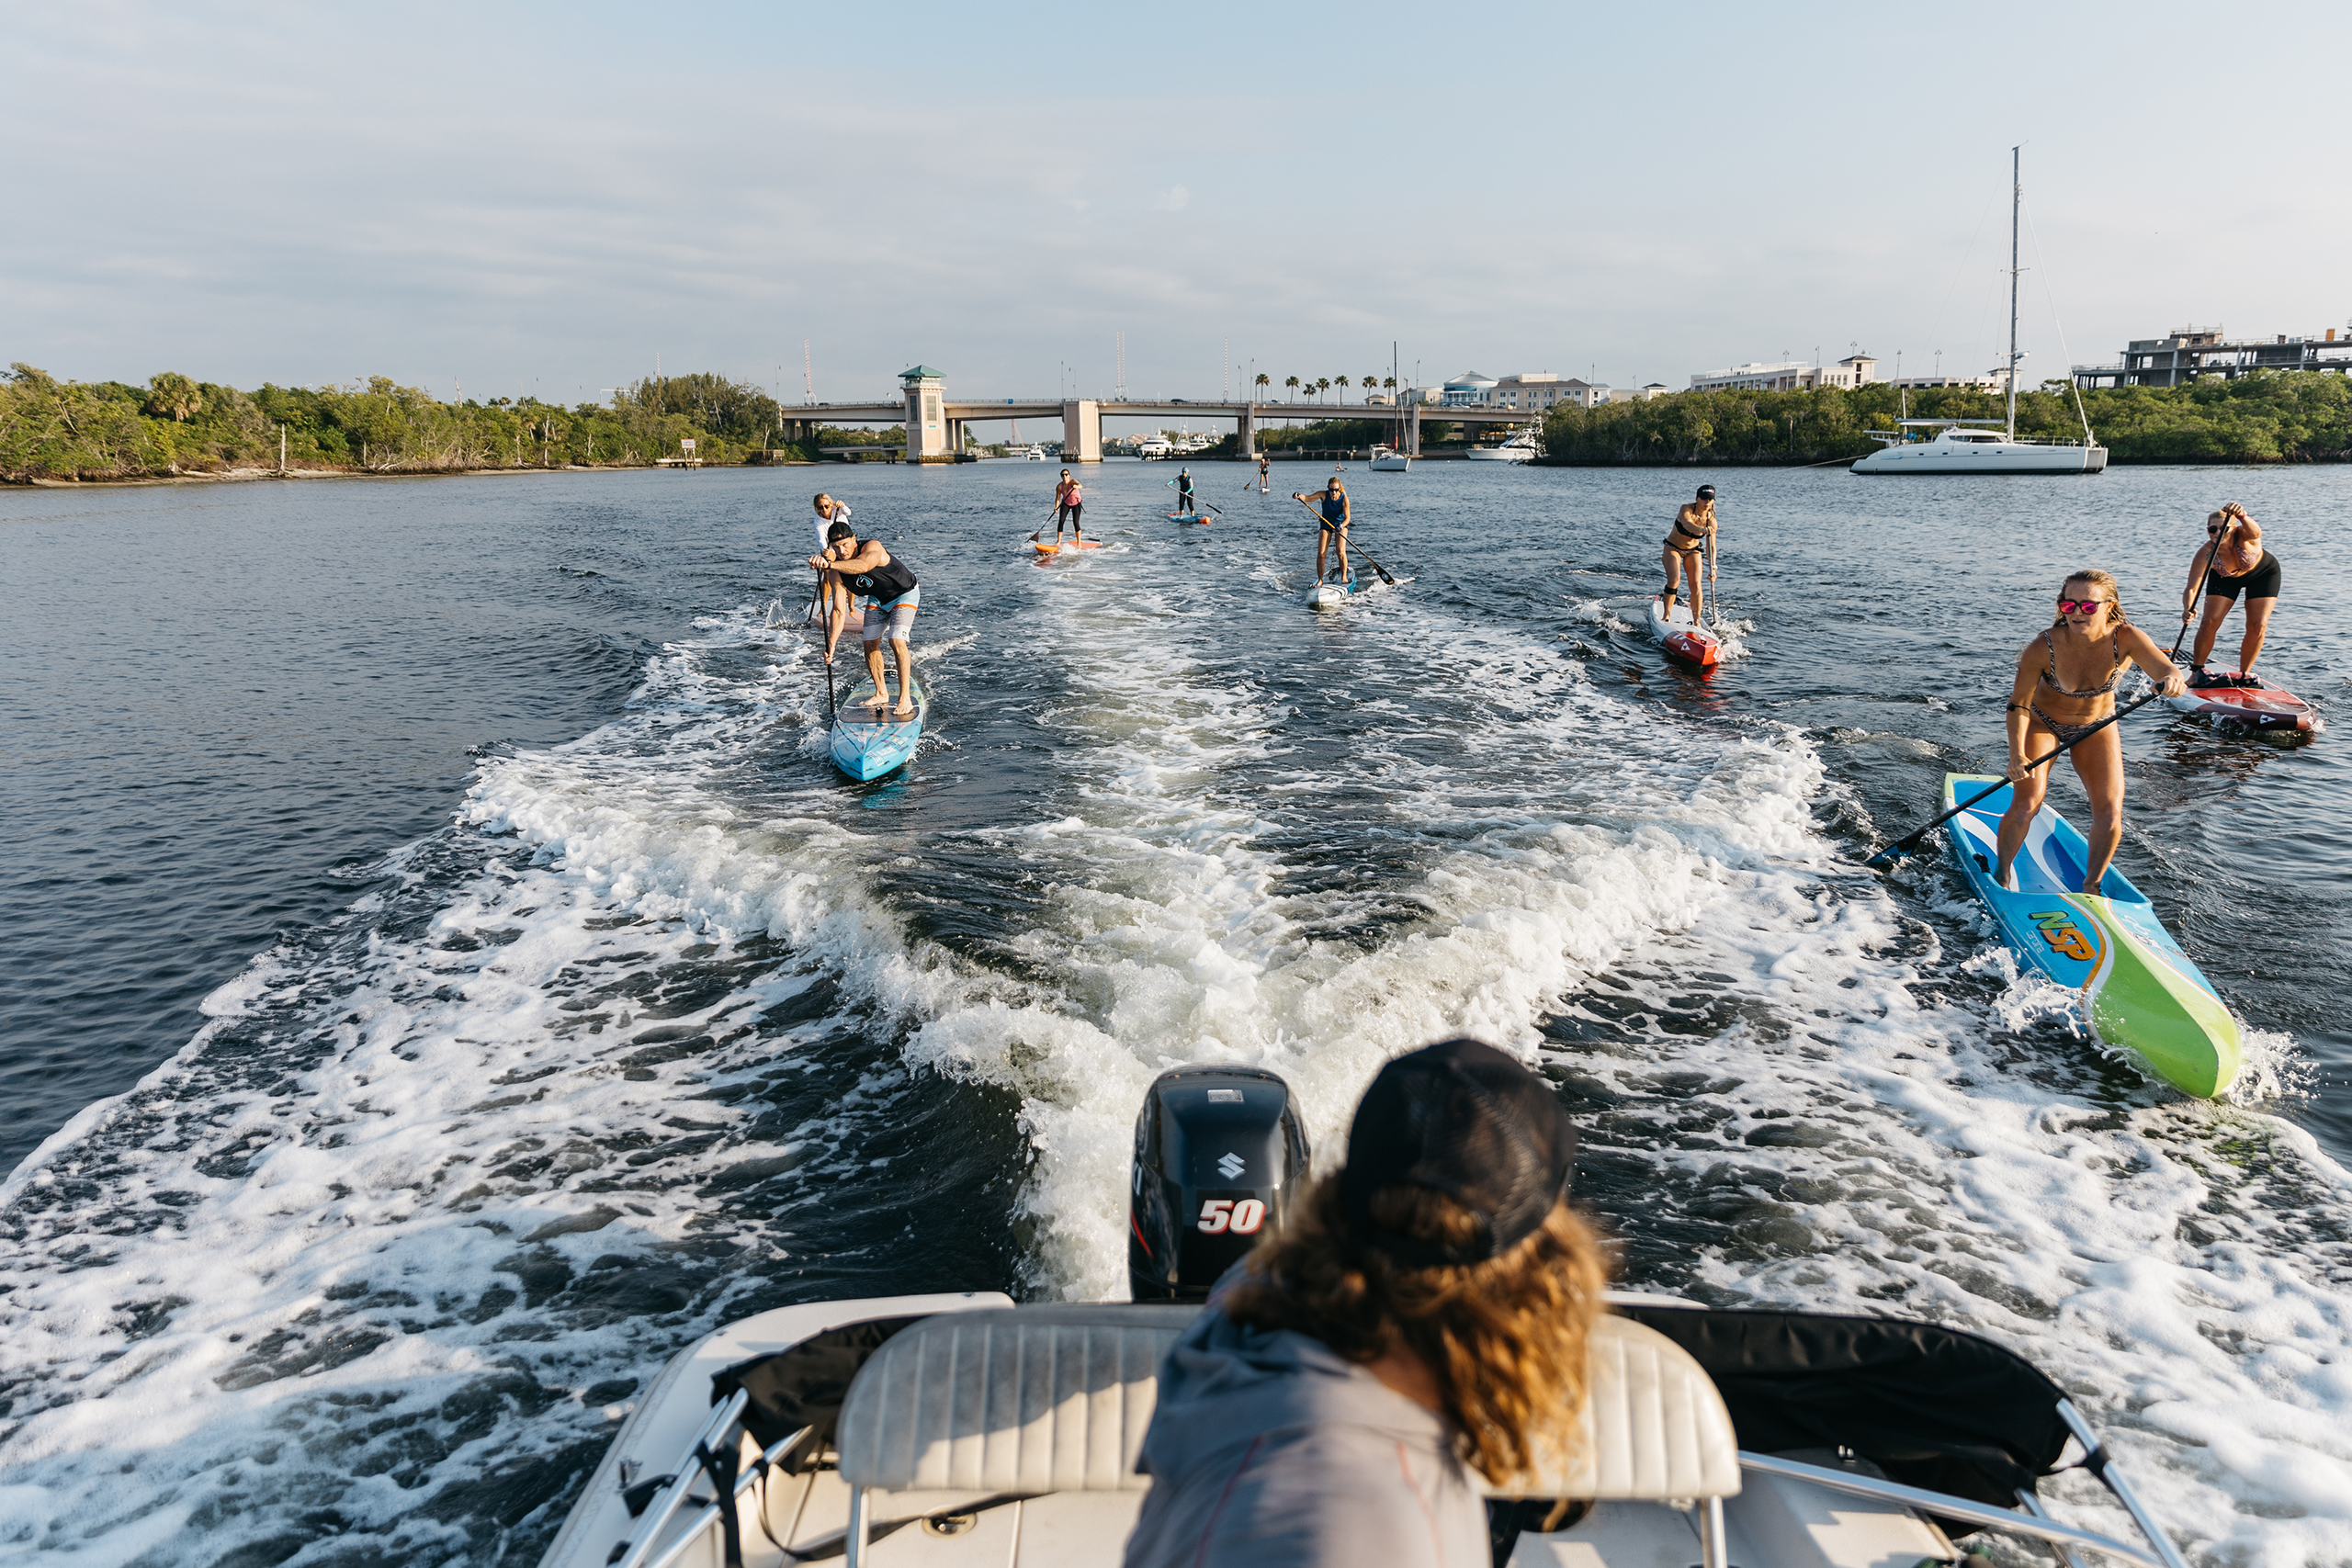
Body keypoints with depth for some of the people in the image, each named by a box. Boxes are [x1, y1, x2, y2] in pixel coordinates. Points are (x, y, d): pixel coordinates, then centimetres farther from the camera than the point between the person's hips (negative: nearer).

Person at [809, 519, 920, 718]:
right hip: (877, 599, 6)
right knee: (870, 644, 0)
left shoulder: (872, 547, -34)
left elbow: (863, 565, -58)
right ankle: (881, 693, 20)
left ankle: (905, 699, -16)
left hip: (904, 594, -6)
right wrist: (831, 644, -28)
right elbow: (839, 610, -17)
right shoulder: (836, 574, -17)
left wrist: (829, 564, -72)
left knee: (897, 642, -21)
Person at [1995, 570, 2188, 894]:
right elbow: (2019, 705, -22)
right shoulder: (2043, 648, -29)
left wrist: (2173, 679, -65)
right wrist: (2016, 753, -33)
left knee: (2110, 814, -7)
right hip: (2042, 723, -2)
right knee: (2026, 804, -16)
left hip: (2097, 727, 2)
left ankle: (2090, 886, 17)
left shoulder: (2127, 639, -26)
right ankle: (2001, 874, 8)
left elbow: (2165, 668, -40)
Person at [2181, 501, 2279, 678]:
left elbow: (2255, 532, -64)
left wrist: (2242, 516, -85)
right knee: (2209, 623, -11)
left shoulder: (2244, 536, -38)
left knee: (2257, 627, -7)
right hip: (2225, 578, 1)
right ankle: (2197, 671, 6)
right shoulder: (2205, 554, -33)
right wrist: (2188, 609, -57)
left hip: (2262, 573, -1)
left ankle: (2243, 674, 10)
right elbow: (2191, 589, -36)